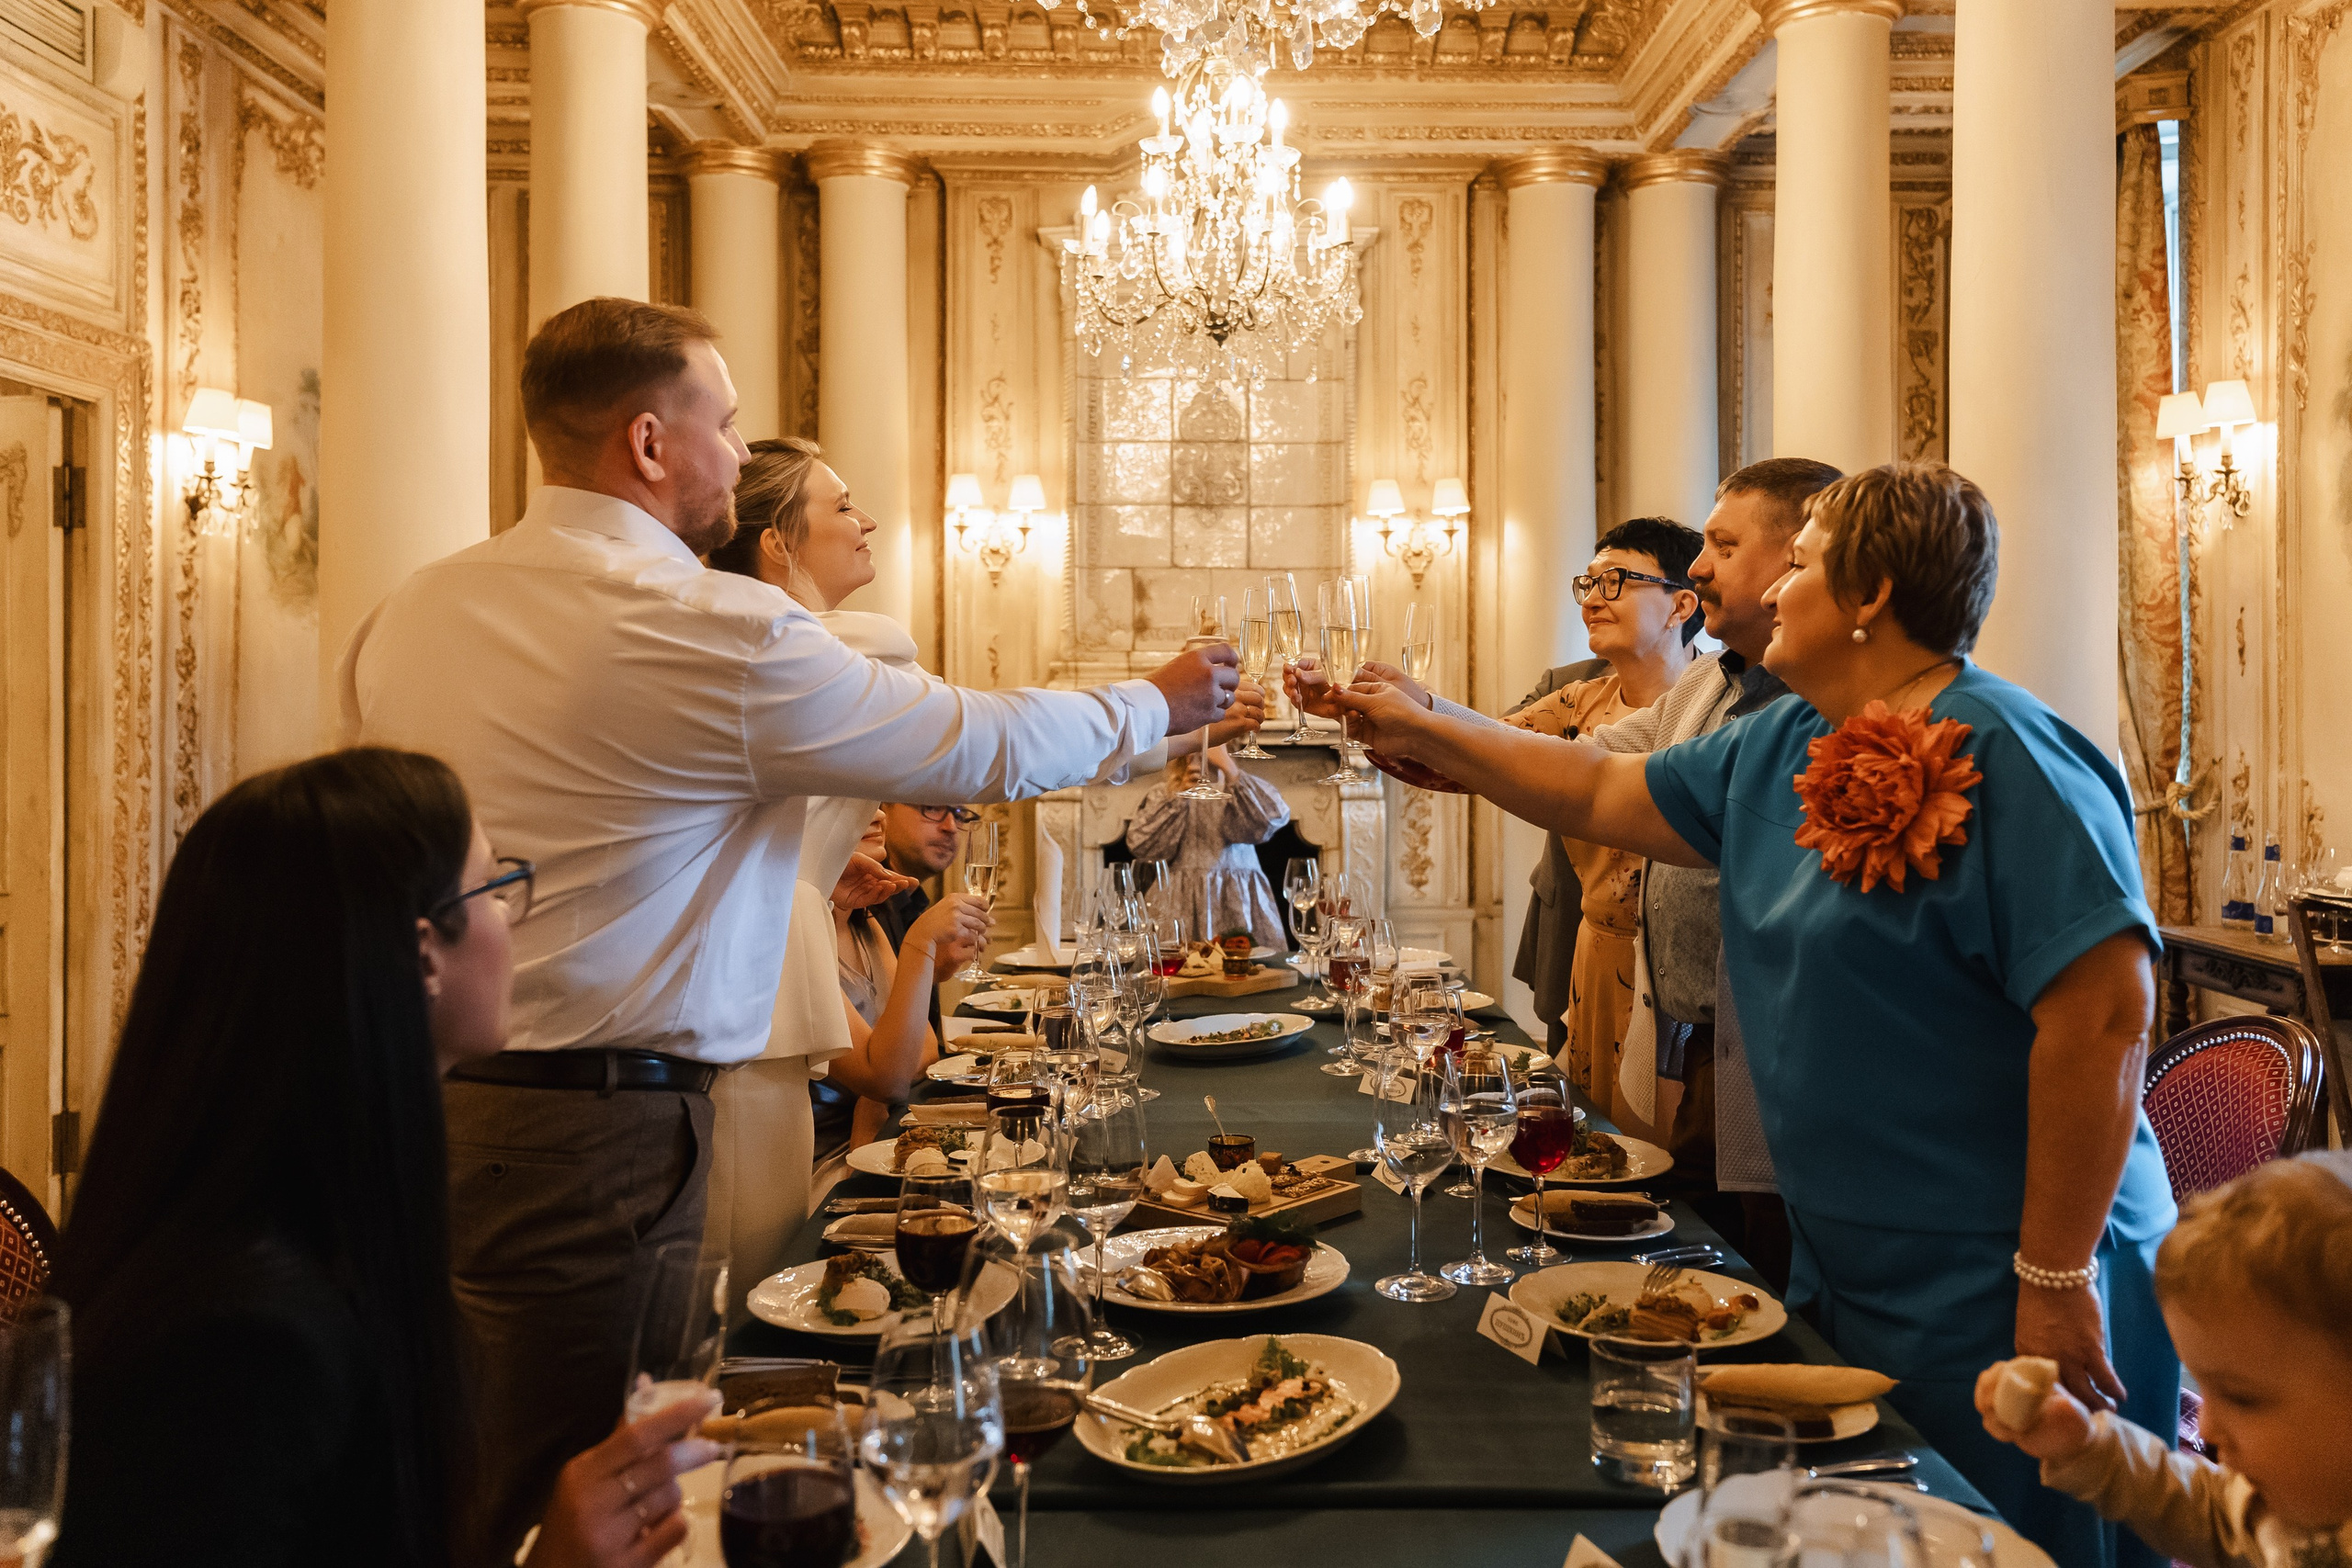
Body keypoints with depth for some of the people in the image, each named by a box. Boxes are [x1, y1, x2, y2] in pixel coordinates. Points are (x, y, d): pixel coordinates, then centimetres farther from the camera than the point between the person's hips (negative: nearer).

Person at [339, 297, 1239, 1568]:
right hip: (585, 1138, -8)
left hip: (406, 1104, 8)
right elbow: (987, 747, -7)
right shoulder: (711, 631, -15)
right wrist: (1156, 701, 12)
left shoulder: (408, 613, 7)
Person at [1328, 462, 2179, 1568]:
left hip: (1989, 1289, -8)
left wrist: (2056, 1278, -22)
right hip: (1842, 1269, 8)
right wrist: (1427, 733, 18)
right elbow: (1601, 794, 18)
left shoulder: (2004, 759, -19)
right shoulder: (1777, 749, 7)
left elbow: (2106, 1010, -24)